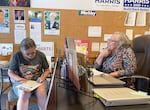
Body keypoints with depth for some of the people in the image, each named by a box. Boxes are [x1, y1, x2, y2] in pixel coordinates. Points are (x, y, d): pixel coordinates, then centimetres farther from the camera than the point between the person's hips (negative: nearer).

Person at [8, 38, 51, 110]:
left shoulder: (41, 55, -6)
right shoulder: (17, 56, -10)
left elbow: (47, 70, 7)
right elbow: (10, 72, 1)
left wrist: (42, 77, -14)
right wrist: (18, 79, -17)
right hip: (22, 82, -1)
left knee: (41, 92, -31)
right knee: (23, 94, -34)